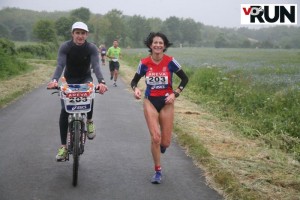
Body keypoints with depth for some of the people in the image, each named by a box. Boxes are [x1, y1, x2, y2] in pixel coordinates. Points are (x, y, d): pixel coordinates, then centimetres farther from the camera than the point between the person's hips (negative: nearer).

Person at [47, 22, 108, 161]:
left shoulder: (92, 48, -17)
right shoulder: (65, 47, -17)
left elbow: (96, 66, -29)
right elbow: (60, 65, -29)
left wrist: (101, 82, -48)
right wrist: (54, 80, -49)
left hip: (85, 79, 0)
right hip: (69, 80, 1)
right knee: (64, 110, -11)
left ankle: (89, 121, -6)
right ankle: (64, 146, -2)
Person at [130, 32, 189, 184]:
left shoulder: (170, 62, -10)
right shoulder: (144, 63, -7)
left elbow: (185, 78, 1)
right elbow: (134, 80, 6)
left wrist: (175, 94, -10)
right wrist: (135, 89, -16)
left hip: (166, 102, 0)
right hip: (150, 102, 0)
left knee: (165, 142, 1)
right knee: (155, 138, -10)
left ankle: (162, 144, 42)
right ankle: (158, 171, 9)